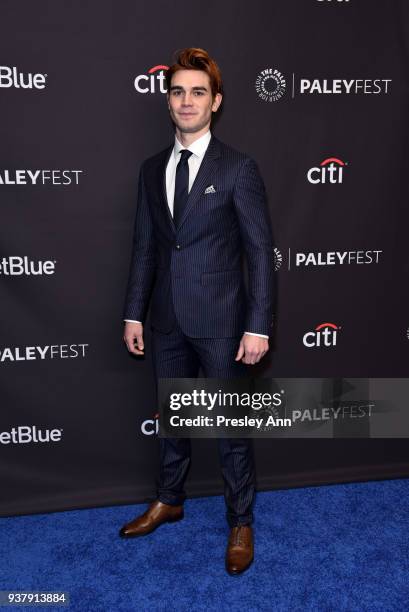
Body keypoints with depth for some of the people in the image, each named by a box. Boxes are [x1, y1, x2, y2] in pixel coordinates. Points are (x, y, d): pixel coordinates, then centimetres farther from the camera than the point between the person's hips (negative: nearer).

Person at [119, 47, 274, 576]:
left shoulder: (238, 168, -7)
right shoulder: (151, 169, 8)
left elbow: (260, 252, -9)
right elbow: (145, 247, 9)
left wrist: (258, 326, -13)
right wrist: (134, 313, 7)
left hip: (220, 319, -4)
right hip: (167, 319, 5)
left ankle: (240, 523, 30)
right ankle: (168, 502, 43)